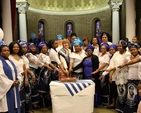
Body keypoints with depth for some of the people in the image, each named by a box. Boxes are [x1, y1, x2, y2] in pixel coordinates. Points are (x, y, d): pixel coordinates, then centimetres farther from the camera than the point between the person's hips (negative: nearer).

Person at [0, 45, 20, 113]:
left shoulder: (10, 62, 16)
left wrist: (17, 80, 0)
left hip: (13, 87, 8)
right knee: (7, 107, -4)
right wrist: (11, 83, -15)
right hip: (6, 88, -7)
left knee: (14, 106, 10)